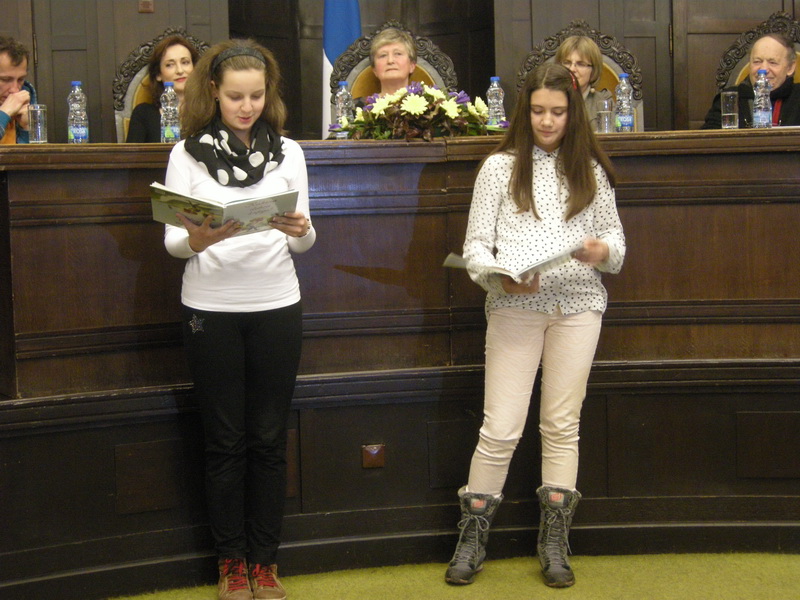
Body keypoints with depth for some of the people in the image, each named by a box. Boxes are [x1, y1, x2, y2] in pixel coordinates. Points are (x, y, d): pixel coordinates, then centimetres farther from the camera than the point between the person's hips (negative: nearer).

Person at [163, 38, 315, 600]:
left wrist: (300, 231, -18)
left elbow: (304, 241, 5)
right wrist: (197, 239, -26)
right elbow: (172, 239, -3)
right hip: (210, 308, -1)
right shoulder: (187, 153, -1)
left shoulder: (288, 151, 5)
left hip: (276, 306, 2)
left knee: (269, 440, 6)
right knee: (226, 442, 6)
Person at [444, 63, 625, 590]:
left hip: (578, 304, 2)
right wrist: (501, 278, -18)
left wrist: (601, 250, -10)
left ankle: (554, 544, 14)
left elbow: (617, 241, 13)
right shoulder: (500, 167, 5)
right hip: (514, 306, -2)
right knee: (501, 428, -5)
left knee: (563, 424, 6)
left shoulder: (591, 171, 12)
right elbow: (476, 245, 2)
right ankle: (472, 538, 10)